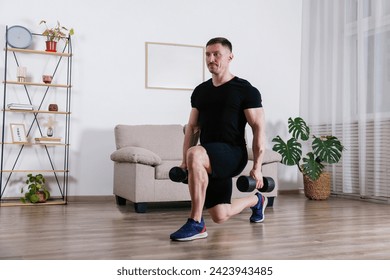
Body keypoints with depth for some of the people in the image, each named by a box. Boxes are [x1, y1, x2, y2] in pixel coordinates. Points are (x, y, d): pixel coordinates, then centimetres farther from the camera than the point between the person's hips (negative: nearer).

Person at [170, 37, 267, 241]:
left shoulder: (245, 90, -5)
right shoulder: (200, 91, 13)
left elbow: (258, 129, -8)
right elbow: (192, 127, 16)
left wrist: (257, 167, -13)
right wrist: (184, 162, 9)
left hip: (232, 154, -7)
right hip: (209, 159, 7)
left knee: (195, 154, -38)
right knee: (220, 216, 11)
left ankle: (196, 224, -28)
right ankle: (257, 201, 43)